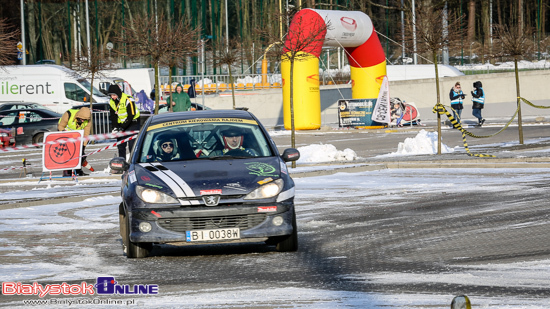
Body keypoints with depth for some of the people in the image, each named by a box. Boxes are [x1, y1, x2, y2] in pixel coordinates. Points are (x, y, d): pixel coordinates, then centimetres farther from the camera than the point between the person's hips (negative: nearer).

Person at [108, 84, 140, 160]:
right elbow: (112, 116, 6)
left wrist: (122, 127, -22)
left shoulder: (127, 99, -21)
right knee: (120, 145, 4)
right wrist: (115, 127, -9)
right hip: (121, 124, 7)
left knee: (132, 144, -14)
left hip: (132, 123, -7)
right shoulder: (111, 102, 0)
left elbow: (131, 115, -21)